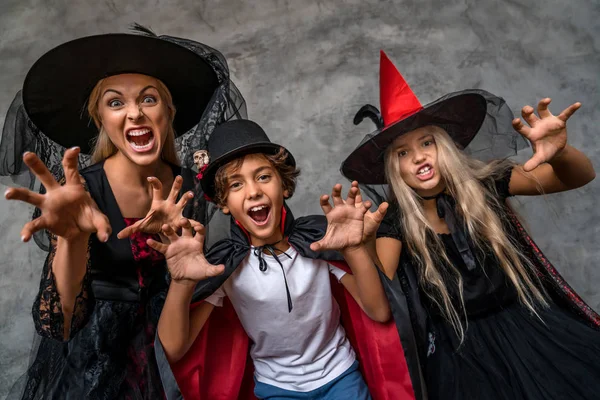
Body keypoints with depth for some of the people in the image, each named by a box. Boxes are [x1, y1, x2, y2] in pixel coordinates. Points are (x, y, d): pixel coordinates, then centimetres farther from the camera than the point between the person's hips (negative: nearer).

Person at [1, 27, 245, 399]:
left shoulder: (184, 187, -11)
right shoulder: (84, 192, -22)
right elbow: (57, 325, -23)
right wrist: (72, 239, -40)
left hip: (160, 342, 3)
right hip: (91, 352, -3)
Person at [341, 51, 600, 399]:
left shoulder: (485, 184, -5)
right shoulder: (397, 221, -7)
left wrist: (559, 153, -23)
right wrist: (358, 244, -33)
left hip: (532, 325, 1)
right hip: (460, 350, 0)